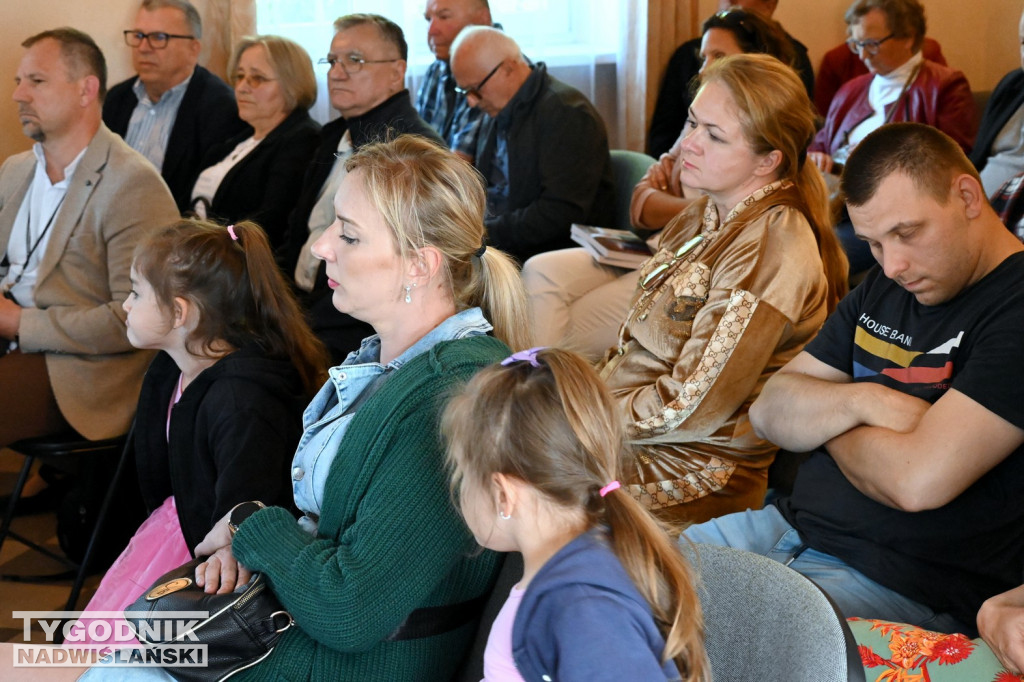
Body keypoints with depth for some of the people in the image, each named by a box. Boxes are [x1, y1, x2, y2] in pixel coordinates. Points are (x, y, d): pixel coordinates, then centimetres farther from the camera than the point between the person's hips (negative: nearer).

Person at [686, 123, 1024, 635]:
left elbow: (920, 478, -26)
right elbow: (769, 413, 10)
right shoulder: (885, 286, 13)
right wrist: (862, 401, -12)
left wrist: (824, 419, -4)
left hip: (909, 588, -8)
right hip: (790, 526, 8)